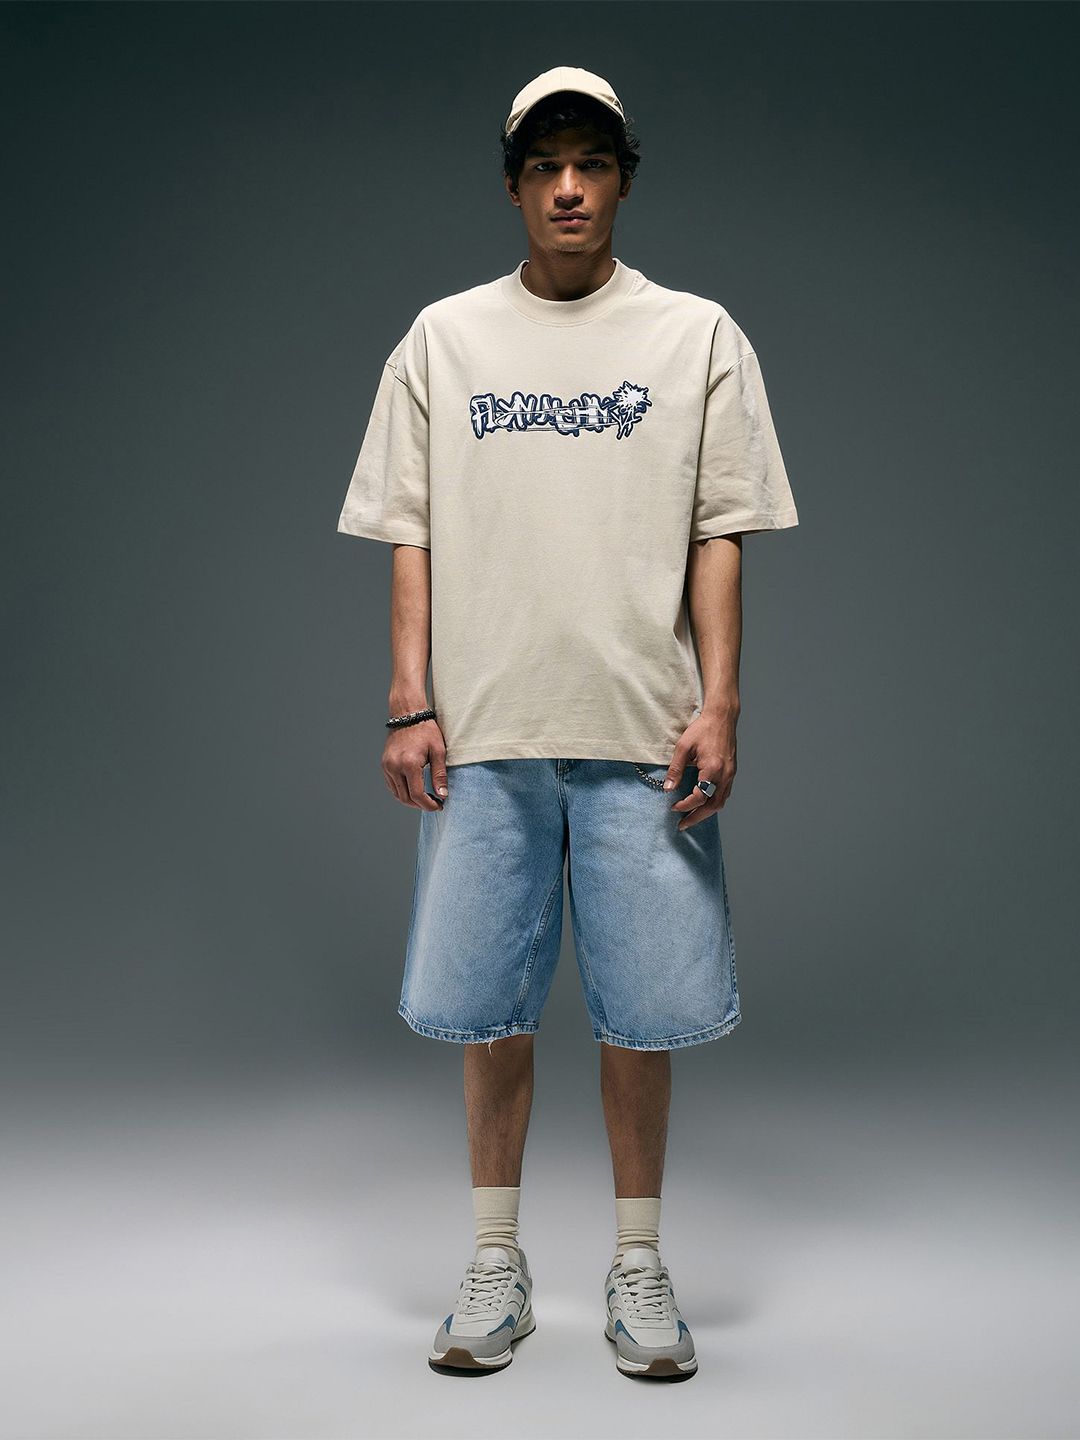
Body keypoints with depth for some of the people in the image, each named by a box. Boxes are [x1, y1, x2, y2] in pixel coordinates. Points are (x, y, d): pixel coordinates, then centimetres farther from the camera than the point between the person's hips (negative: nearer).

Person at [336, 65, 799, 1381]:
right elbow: (411, 535, 8)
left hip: (642, 733, -1)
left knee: (643, 1010, 2)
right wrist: (411, 705, 0)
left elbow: (719, 535, 4)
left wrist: (718, 705, -5)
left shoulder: (696, 335, 9)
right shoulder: (444, 337, 11)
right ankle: (497, 1262, 20)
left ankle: (637, 1265, 19)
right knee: (488, 1006, 6)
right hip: (485, 732, 1)